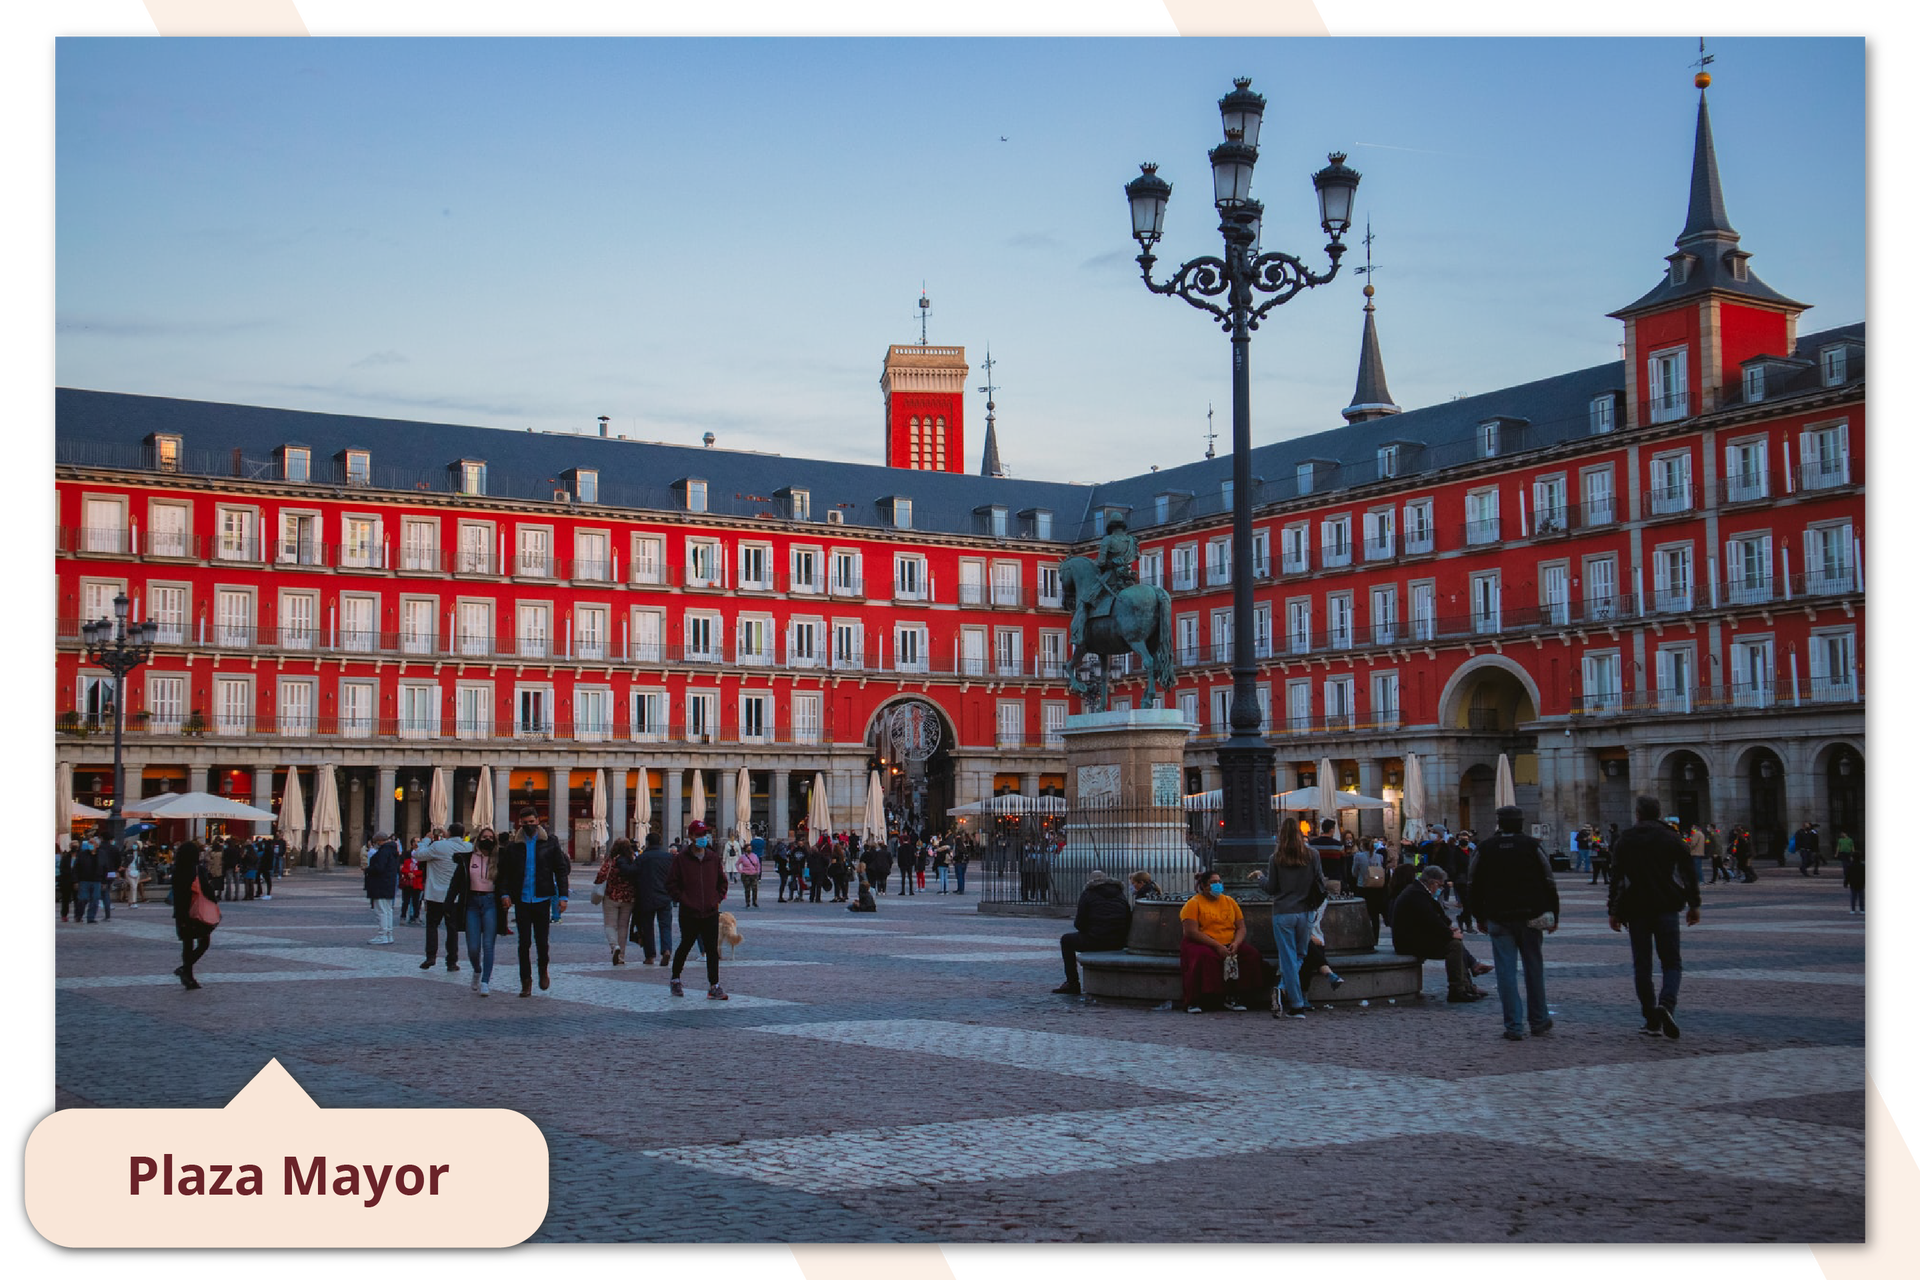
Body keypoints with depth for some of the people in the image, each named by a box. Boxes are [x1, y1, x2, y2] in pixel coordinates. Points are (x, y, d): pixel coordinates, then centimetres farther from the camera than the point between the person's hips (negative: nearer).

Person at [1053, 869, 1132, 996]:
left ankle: (1072, 984, 16)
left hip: (1096, 941, -6)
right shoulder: (1120, 894, 14)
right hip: (1119, 943, 6)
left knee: (1066, 940, 20)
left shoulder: (1088, 894, 0)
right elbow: (1128, 921, 13)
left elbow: (1079, 924, -2)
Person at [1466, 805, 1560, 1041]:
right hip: (1530, 916, 1)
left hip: (1499, 919, 0)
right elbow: (1549, 882, 0)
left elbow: (1475, 886, 6)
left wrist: (1479, 918, 15)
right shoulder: (1532, 845, -1)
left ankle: (1514, 1026, -4)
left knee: (1505, 970, 0)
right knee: (1534, 968, 14)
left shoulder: (1485, 849, 2)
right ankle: (1538, 1020, 23)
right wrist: (1553, 915, 7)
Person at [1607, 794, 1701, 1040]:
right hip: (1667, 909, 0)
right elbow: (1688, 874, 4)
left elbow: (1616, 879, 0)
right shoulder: (1672, 838, 5)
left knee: (1642, 966, 7)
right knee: (1671, 962, 5)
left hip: (1637, 910, 0)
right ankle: (1666, 1005, -22)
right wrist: (1694, 905, 13)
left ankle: (1652, 1020, 6)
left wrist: (1613, 912, 5)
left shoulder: (1625, 840, 2)